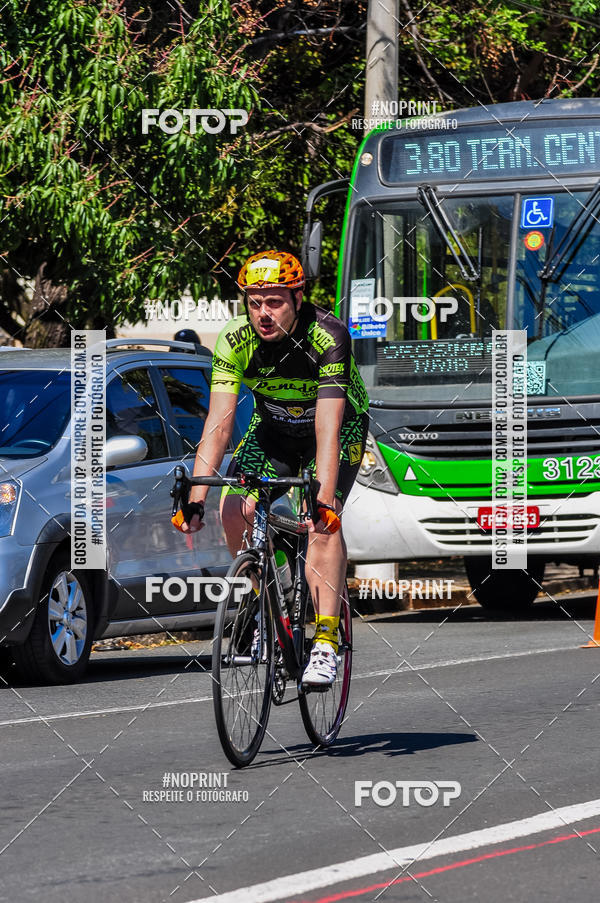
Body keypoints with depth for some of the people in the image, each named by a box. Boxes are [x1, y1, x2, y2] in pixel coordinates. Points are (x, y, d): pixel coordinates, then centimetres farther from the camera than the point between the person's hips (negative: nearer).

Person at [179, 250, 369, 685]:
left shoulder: (328, 336, -34)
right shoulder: (236, 340, -24)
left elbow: (327, 428, -41)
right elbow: (219, 423, -28)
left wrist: (324, 499, -51)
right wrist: (196, 498, -38)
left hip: (341, 426, -4)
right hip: (274, 427, 4)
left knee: (322, 520, -26)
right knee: (235, 511, -15)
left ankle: (326, 642, -25)